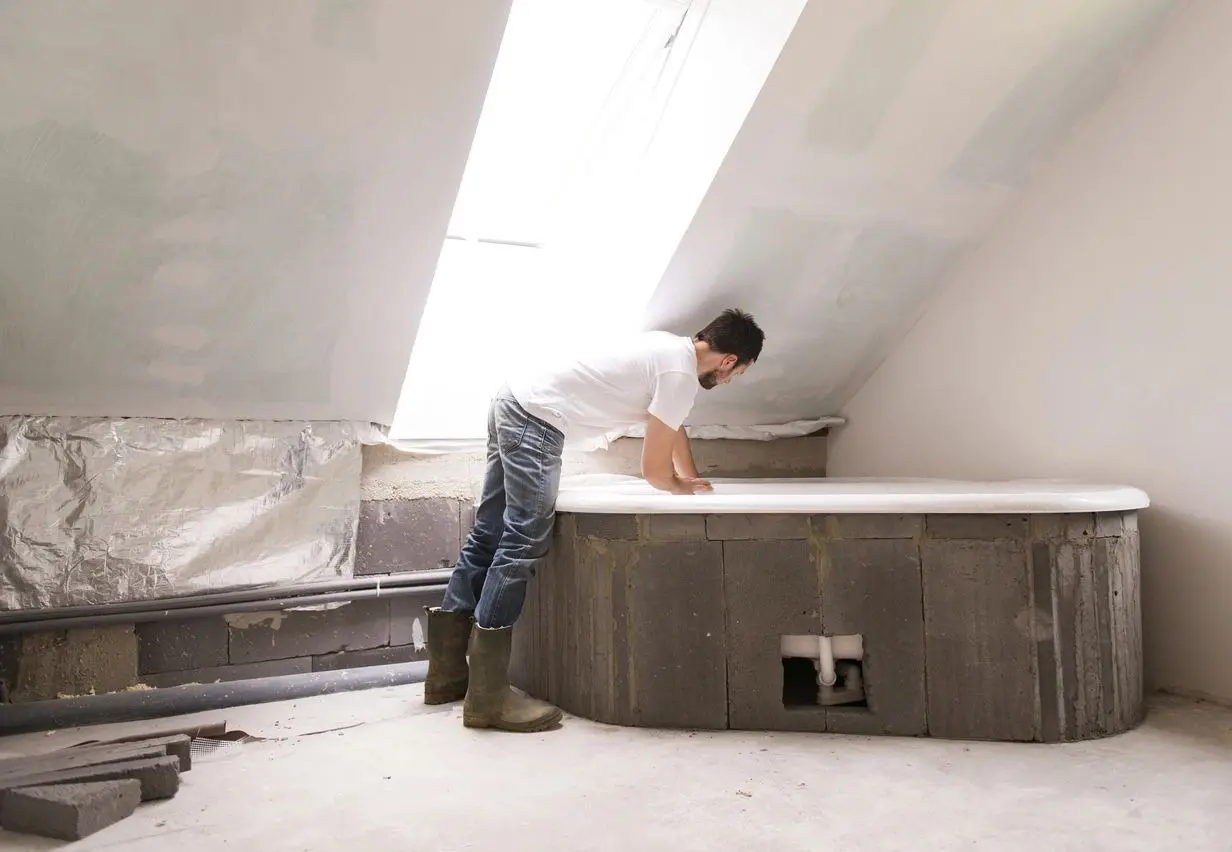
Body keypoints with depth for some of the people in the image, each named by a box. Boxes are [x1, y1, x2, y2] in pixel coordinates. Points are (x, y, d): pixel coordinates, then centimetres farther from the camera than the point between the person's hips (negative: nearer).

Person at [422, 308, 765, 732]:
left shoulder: (670, 347, 16)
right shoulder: (681, 375, -12)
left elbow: (673, 427, 31)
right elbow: (654, 469, -8)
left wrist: (695, 483, 36)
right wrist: (681, 488, 13)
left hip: (513, 402, 10)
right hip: (536, 421, -10)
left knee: (488, 535, 12)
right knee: (521, 547, -11)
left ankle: (448, 667, 21)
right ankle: (487, 695, -8)